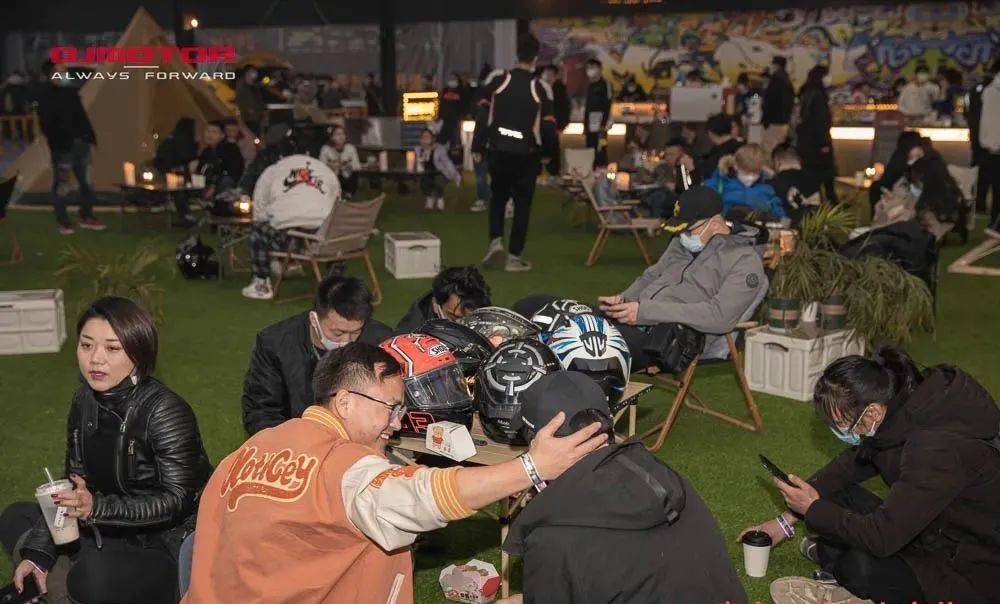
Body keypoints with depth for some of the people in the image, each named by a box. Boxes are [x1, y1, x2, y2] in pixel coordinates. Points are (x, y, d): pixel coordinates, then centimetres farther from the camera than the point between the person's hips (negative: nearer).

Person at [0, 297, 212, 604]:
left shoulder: (165, 412, -22)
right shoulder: (85, 401, 1)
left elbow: (179, 501, -23)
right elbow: (76, 484, 6)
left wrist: (98, 507, -32)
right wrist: (38, 552, -3)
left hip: (171, 546, -8)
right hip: (118, 531, 8)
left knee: (94, 577, -33)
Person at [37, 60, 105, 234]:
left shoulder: (71, 91, 13)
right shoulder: (46, 97, -6)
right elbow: (46, 125, -12)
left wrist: (90, 135, 11)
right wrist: (59, 142, -20)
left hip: (80, 144, 7)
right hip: (62, 147, -7)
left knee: (86, 182, 12)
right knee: (61, 186, -1)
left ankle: (87, 217, 23)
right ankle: (63, 222, 8)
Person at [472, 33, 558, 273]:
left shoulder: (498, 80, -2)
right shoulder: (539, 88, -5)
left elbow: (483, 115, -3)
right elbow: (548, 125, -2)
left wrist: (478, 148, 3)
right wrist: (548, 153, 14)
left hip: (498, 153, 2)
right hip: (526, 155, -1)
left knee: (498, 197, 20)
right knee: (522, 204, 8)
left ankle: (495, 241, 0)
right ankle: (514, 256, 8)